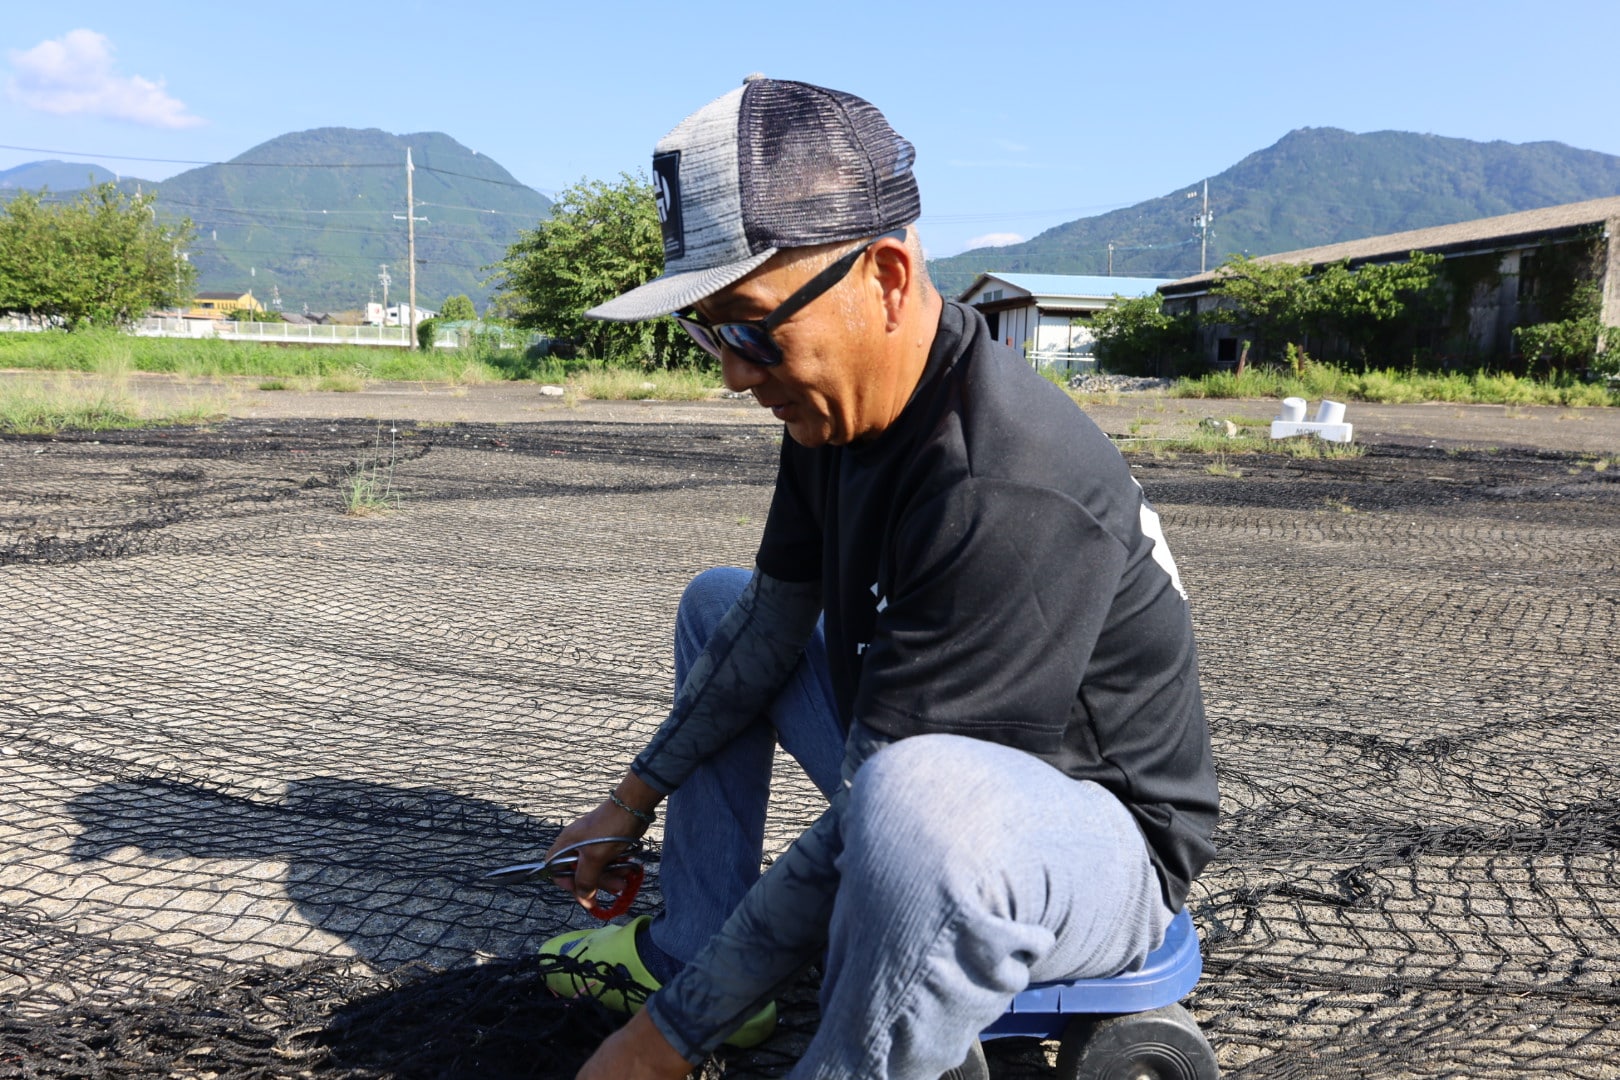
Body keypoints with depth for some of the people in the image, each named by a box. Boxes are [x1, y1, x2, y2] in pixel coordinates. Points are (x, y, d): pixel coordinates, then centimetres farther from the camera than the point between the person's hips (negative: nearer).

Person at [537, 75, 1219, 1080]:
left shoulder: (1011, 496, -33)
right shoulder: (838, 405, -5)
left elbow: (880, 822, -30)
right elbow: (778, 619, 8)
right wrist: (634, 798, 11)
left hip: (1107, 840, -8)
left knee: (921, 806, -42)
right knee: (720, 604, 15)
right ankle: (690, 948, 15)